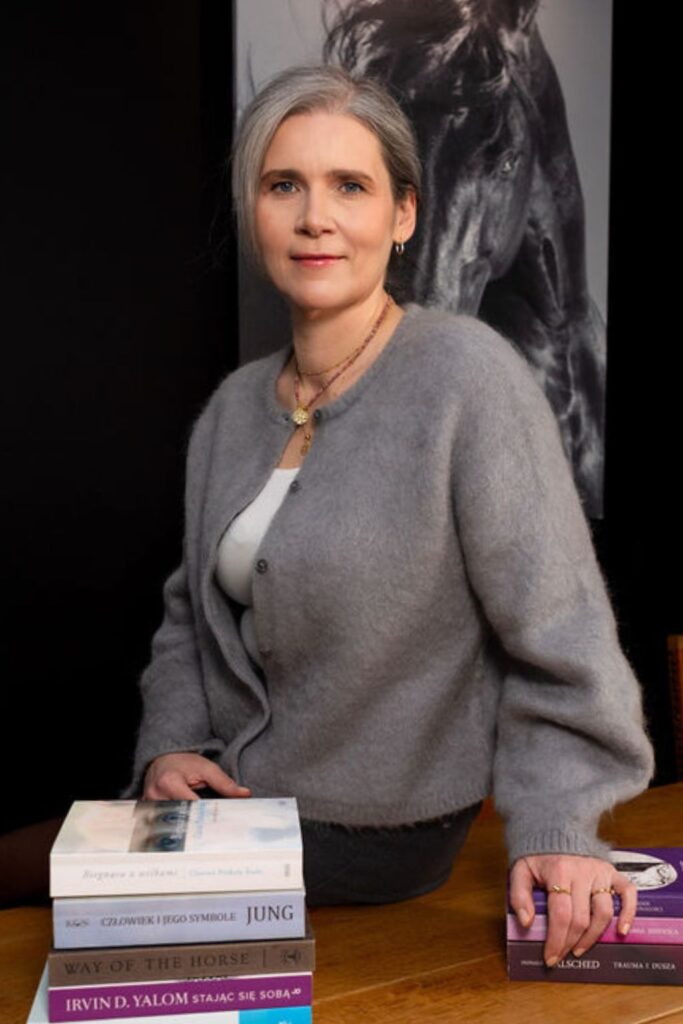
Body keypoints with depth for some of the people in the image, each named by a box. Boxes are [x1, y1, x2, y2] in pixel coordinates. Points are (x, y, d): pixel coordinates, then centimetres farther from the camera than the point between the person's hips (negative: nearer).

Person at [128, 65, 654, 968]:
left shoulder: (466, 375, -18)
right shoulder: (236, 406, 3)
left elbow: (557, 639, -16)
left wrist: (550, 831, -19)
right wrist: (170, 745, 0)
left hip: (377, 833, -6)